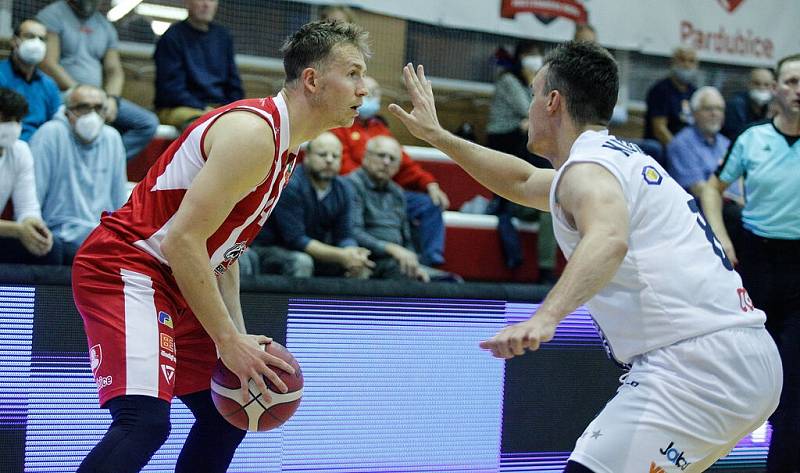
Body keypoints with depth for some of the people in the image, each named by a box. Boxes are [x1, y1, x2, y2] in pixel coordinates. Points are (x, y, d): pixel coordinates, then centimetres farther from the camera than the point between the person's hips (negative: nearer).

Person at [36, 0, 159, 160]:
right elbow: (48, 65, -9)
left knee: (149, 122, -12)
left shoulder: (106, 26, 19)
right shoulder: (52, 15, 1)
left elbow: (115, 71, 14)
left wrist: (111, 99, -8)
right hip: (62, 95, -6)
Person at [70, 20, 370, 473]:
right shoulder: (254, 133, -21)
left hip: (173, 282, 11)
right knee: (145, 419, -26)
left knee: (226, 417, 15)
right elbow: (183, 241, -26)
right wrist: (227, 340, -22)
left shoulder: (286, 143, 11)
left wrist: (239, 336, 8)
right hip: (124, 268, -11)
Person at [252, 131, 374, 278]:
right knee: (301, 262, -35)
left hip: (313, 252, 6)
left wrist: (351, 253, -26)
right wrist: (341, 256, -30)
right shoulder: (290, 185, -21)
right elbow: (295, 239, -26)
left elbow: (344, 236, -1)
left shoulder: (342, 189, 0)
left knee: (361, 266, -8)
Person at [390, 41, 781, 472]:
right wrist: (438, 137, 42)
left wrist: (546, 317, -44)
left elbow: (608, 240, -29)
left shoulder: (588, 167, -6)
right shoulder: (627, 159, 24)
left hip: (697, 362, -10)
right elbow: (523, 182, 40)